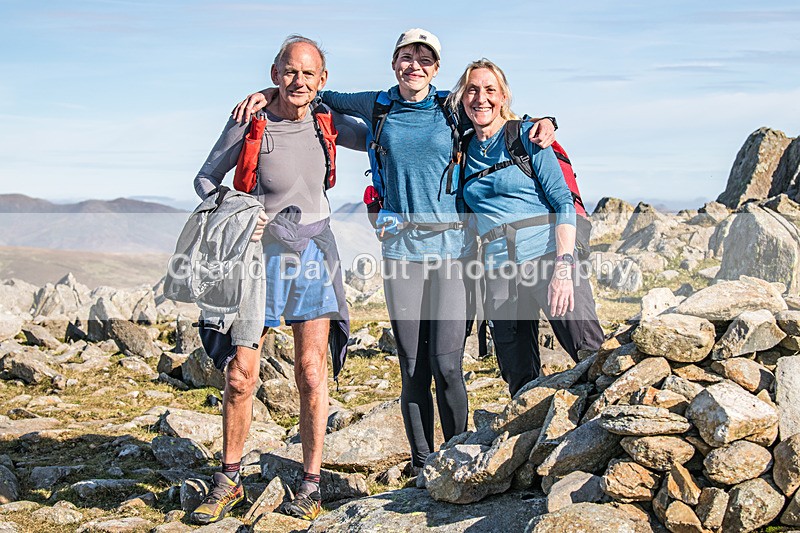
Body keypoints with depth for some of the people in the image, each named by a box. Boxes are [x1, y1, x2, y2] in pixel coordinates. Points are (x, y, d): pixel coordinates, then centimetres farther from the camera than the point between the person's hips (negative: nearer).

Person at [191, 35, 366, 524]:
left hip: (315, 251, 2)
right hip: (262, 251, -2)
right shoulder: (248, 126, -9)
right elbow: (206, 180, 1)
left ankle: (312, 484, 12)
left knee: (312, 372, 0)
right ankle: (229, 481, 18)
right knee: (240, 375, -1)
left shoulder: (325, 121, 0)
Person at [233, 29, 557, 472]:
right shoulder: (377, 107, 10)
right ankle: (421, 465, 16)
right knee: (412, 366, 3)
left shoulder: (451, 108, 7)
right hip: (401, 248, 1)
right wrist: (270, 92, 13)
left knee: (446, 364, -7)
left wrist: (542, 125, 1)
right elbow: (321, 96, 24)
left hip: (453, 245, -1)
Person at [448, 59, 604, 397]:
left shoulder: (526, 135, 1)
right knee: (519, 381, 5)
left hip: (548, 257, -4)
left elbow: (563, 202, -5)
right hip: (498, 273, 4)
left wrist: (563, 267, -16)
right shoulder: (463, 149, 13)